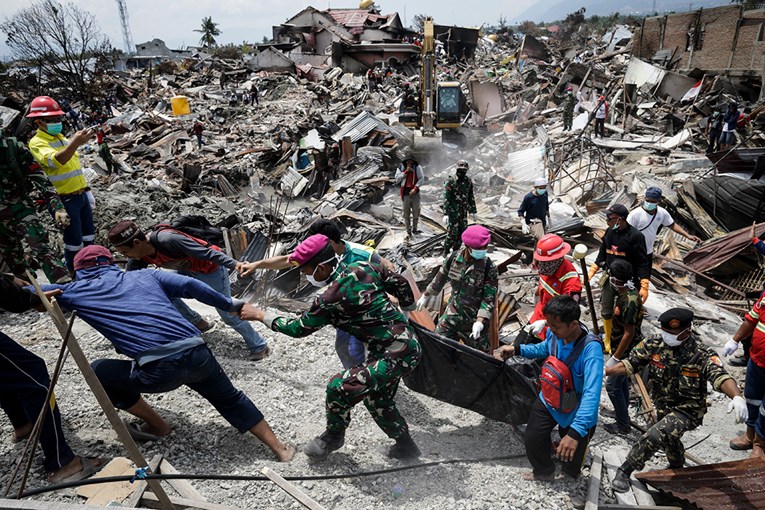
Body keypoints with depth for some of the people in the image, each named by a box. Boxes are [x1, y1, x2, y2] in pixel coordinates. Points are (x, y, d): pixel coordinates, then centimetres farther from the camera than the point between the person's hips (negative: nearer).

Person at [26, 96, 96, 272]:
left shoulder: (61, 137, 12)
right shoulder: (37, 143, -14)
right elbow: (55, 161, -36)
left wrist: (86, 189, 21)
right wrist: (75, 143, -52)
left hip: (81, 195, 8)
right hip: (65, 199, -8)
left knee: (89, 234, 17)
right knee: (74, 240, -1)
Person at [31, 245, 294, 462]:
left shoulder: (78, 290, 16)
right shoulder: (144, 275, 22)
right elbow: (191, 286, 14)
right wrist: (231, 305, 21)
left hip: (159, 370, -4)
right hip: (198, 355, 4)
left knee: (99, 372, 24)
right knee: (230, 398, 28)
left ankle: (158, 426, 33)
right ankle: (280, 449, 30)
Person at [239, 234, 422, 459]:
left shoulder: (330, 299, -20)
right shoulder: (365, 267, -1)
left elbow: (298, 328, -6)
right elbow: (401, 284, 9)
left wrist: (260, 315, 5)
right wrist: (406, 310, 28)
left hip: (395, 356, -9)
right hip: (409, 344, 9)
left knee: (339, 387, -6)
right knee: (377, 399, 24)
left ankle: (333, 436, 21)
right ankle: (405, 446, 40)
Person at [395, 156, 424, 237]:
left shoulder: (417, 167, -1)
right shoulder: (400, 168, 1)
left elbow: (421, 178, -6)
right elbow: (397, 179, -6)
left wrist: (415, 188, -17)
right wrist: (405, 171, -14)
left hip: (415, 193, 0)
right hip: (405, 193, 0)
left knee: (416, 212, 6)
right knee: (406, 214, 3)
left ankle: (414, 229, 21)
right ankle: (408, 231, 11)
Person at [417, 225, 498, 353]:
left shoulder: (489, 268, -19)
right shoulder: (453, 258, -9)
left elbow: (489, 298, -16)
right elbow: (440, 279, 9)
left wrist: (480, 322, -26)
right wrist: (425, 296, 19)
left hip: (474, 319, -3)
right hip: (452, 314, 3)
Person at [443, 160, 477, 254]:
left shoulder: (468, 181, 6)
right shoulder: (451, 181, -12)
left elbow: (471, 196, 15)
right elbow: (446, 197, -14)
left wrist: (473, 210, 15)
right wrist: (446, 213, -19)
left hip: (464, 212, 6)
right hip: (453, 211, -6)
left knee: (462, 232, 10)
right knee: (452, 233, -5)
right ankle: (446, 253, 10)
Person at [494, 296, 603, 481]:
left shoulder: (591, 348, -36)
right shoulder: (554, 333, -17)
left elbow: (591, 394, -44)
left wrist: (576, 432, -52)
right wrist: (517, 349, -5)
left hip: (576, 412, -4)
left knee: (569, 456, 10)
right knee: (531, 440, 6)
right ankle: (544, 472, 39)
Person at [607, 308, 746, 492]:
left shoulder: (701, 355, -23)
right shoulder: (654, 346, -13)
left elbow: (720, 376, -37)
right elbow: (630, 363, -11)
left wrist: (737, 397, -57)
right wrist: (603, 372, -23)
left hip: (688, 410, -5)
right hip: (663, 406, 6)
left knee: (656, 435, -28)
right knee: (669, 438, 30)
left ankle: (625, 470, -13)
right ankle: (677, 466, 64)